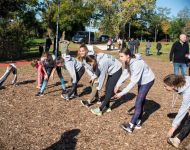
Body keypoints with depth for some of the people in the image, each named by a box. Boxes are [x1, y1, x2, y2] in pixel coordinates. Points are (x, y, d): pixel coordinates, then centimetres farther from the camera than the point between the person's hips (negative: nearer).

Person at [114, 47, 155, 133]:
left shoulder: (137, 64, -36)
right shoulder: (128, 62, -11)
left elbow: (133, 82, -36)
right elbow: (125, 74, -6)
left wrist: (122, 93, -35)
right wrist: (118, 85, -19)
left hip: (147, 81, -9)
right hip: (141, 81, 9)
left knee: (138, 102, -11)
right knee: (141, 101, 14)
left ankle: (131, 126, -7)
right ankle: (138, 123, 25)